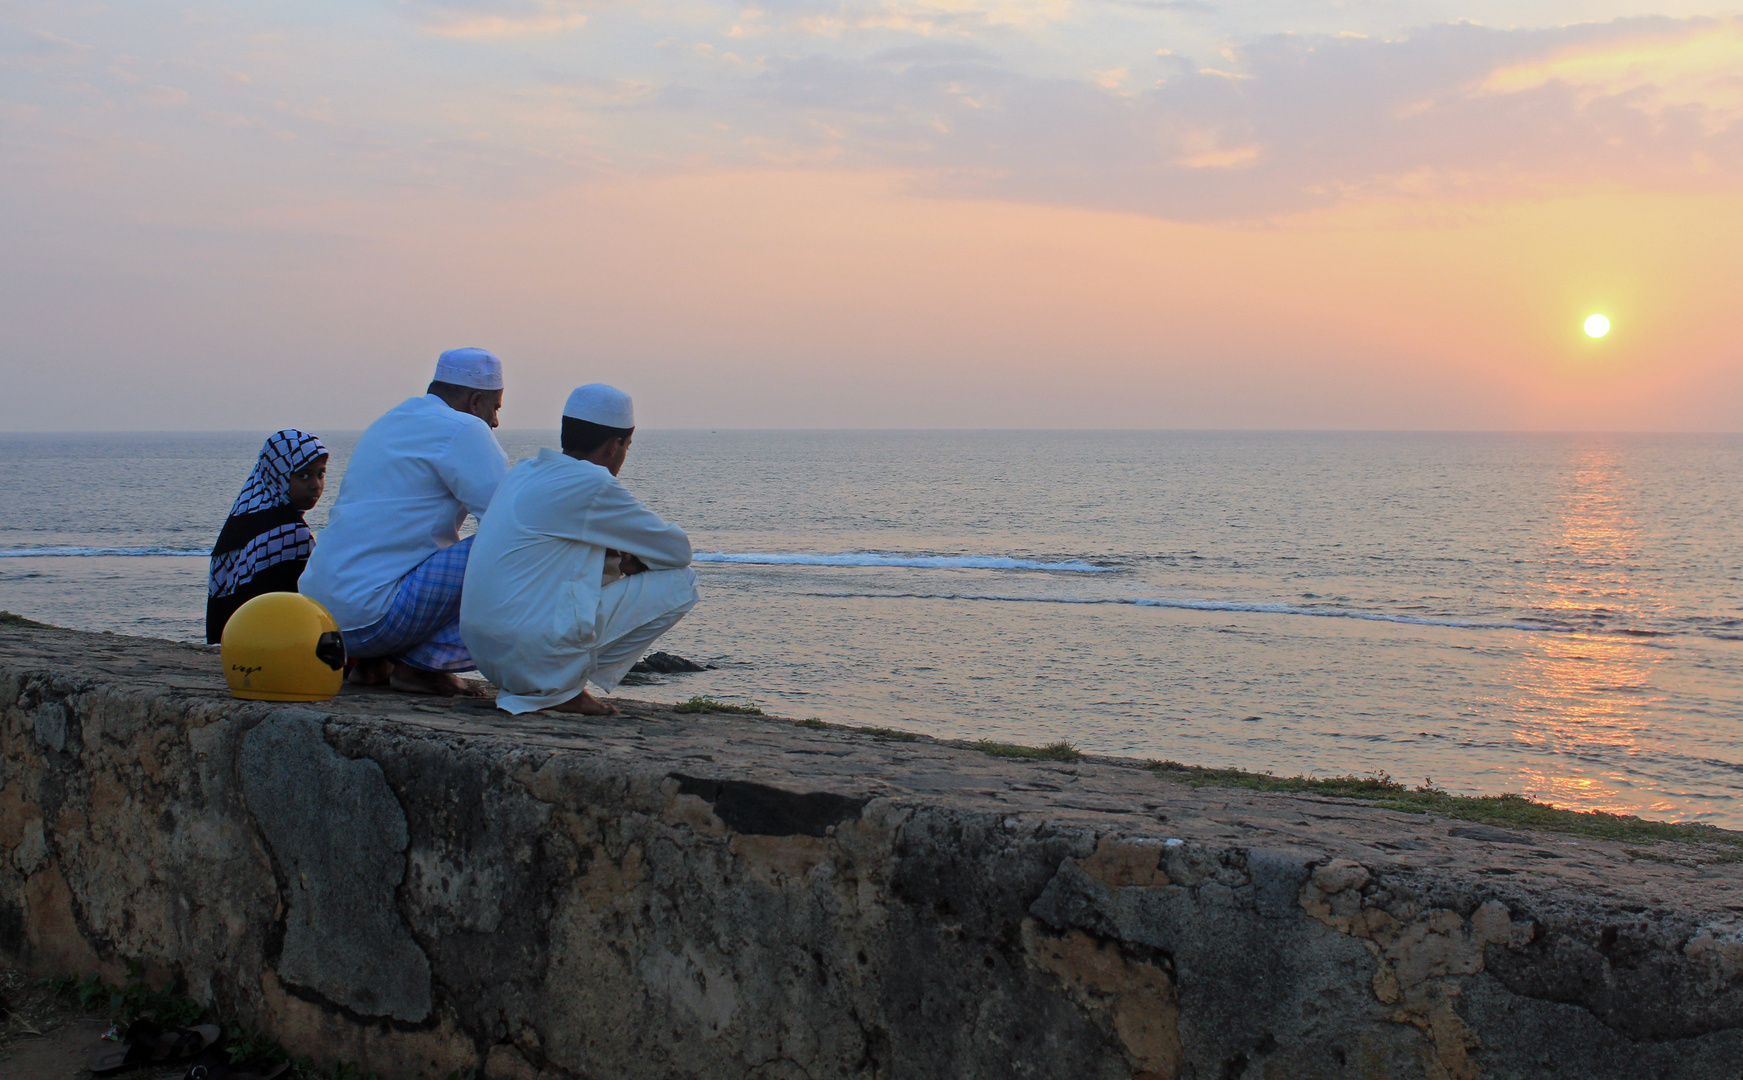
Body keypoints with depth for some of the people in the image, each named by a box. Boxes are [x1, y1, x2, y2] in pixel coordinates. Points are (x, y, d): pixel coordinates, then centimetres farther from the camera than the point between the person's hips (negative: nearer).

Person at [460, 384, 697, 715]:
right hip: (534, 656, -9)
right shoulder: (593, 485, -10)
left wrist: (619, 558, 13)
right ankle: (562, 688, -4)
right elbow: (679, 550, -1)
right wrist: (633, 559, 19)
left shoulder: (524, 472, 15)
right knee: (680, 582, -1)